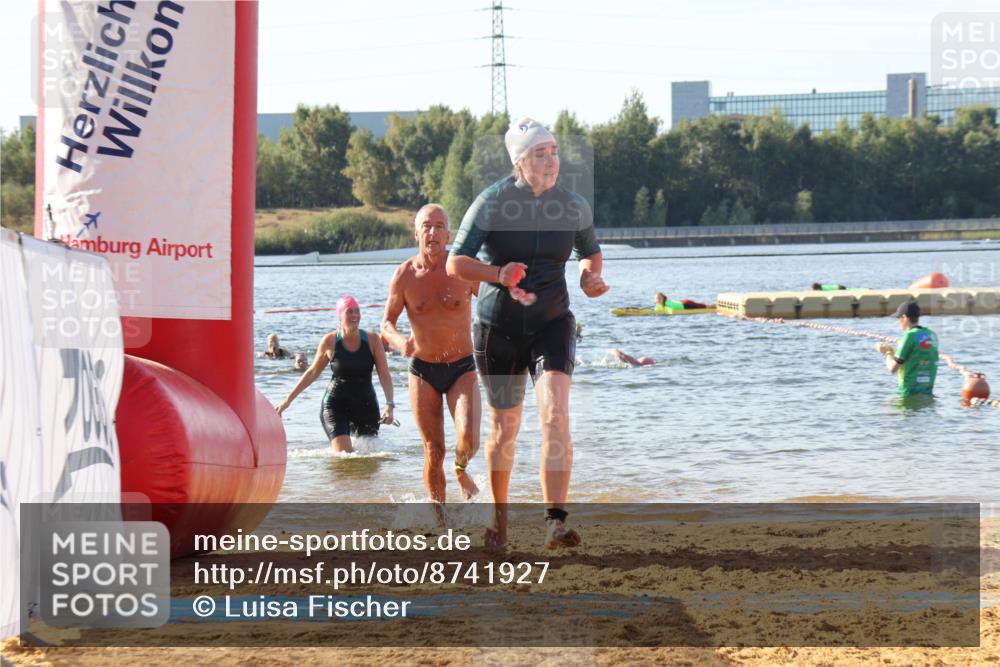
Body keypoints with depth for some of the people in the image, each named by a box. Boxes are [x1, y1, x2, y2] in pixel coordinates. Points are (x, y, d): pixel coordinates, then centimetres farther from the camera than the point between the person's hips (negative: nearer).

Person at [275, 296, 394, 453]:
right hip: (335, 406, -2)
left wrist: (389, 405, -21)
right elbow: (312, 373, 10)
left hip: (366, 406, 2)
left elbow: (384, 375, -6)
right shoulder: (330, 341, -3)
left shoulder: (372, 340, -2)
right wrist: (288, 400, 13)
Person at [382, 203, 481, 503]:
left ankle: (461, 470, 15)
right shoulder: (405, 275, -6)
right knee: (433, 452, -2)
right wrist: (398, 341, -19)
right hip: (423, 371, 1)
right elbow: (387, 322, 4)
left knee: (469, 440, -20)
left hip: (462, 369, -1)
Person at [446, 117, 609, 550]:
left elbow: (591, 252, 18)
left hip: (552, 325, 1)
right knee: (504, 428, 9)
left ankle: (555, 521, -28)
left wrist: (590, 277, -5)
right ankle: (499, 518, 31)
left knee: (555, 413, -22)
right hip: (497, 330, -1)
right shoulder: (492, 202, -10)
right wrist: (498, 274, -27)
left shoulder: (574, 207, -2)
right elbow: (455, 263, -10)